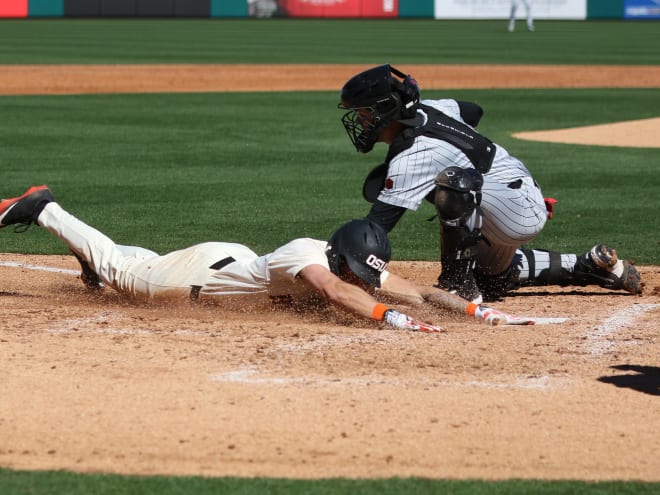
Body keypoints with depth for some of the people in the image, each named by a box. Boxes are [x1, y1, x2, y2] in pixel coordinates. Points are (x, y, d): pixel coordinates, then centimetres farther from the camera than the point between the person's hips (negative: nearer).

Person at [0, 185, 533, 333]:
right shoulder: (308, 256, -40)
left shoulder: (363, 270, -20)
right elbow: (332, 290, -59)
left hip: (240, 266, 6)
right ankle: (43, 209, 25)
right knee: (121, 272, 11)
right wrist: (390, 316, -70)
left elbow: (422, 290, -23)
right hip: (210, 269, -6)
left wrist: (477, 309, -37)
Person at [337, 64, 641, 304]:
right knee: (492, 282, 31)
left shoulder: (413, 156, -27)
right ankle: (591, 266, 34)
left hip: (521, 210, -11)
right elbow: (473, 111, 20)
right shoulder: (423, 110, -2)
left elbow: (378, 224, -33)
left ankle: (459, 284, -22)